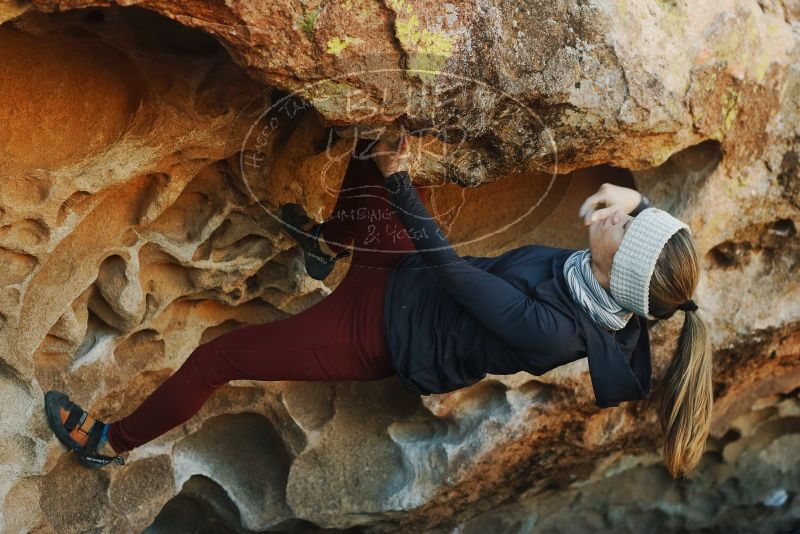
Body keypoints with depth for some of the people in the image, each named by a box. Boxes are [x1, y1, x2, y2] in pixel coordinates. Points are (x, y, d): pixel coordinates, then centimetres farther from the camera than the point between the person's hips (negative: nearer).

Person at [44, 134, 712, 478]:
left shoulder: (555, 332, -36)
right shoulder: (606, 283, -15)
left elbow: (454, 270, -28)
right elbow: (628, 202, 7)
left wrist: (399, 179, -22)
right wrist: (631, 201, -14)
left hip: (382, 333, -8)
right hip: (407, 272, 8)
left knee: (216, 357, -3)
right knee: (377, 138, 11)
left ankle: (114, 442, 26)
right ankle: (330, 240, 39)